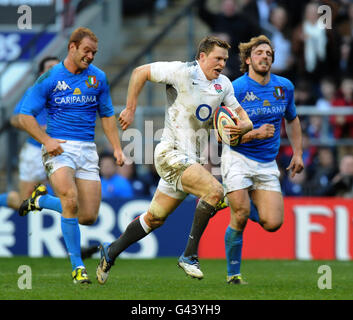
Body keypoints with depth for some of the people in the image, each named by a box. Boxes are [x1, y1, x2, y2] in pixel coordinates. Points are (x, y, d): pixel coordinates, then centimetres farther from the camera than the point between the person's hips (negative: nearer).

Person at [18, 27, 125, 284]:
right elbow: (25, 116, 0)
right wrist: (46, 140, -14)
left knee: (88, 217, -3)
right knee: (71, 202, -28)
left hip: (87, 149, 4)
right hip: (59, 148, -4)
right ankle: (77, 266, -17)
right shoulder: (49, 78, -2)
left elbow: (107, 115, 19)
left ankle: (43, 198, 26)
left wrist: (117, 147, 8)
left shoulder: (98, 78, 9)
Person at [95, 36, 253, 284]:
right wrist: (131, 110, -8)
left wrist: (243, 126, -9)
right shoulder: (182, 72, -12)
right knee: (215, 191, -25)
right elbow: (140, 72, -6)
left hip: (195, 160, 8)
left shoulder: (224, 84, 9)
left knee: (155, 218, 14)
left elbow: (241, 114, 15)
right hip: (173, 154, -8)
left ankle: (111, 252, 30)